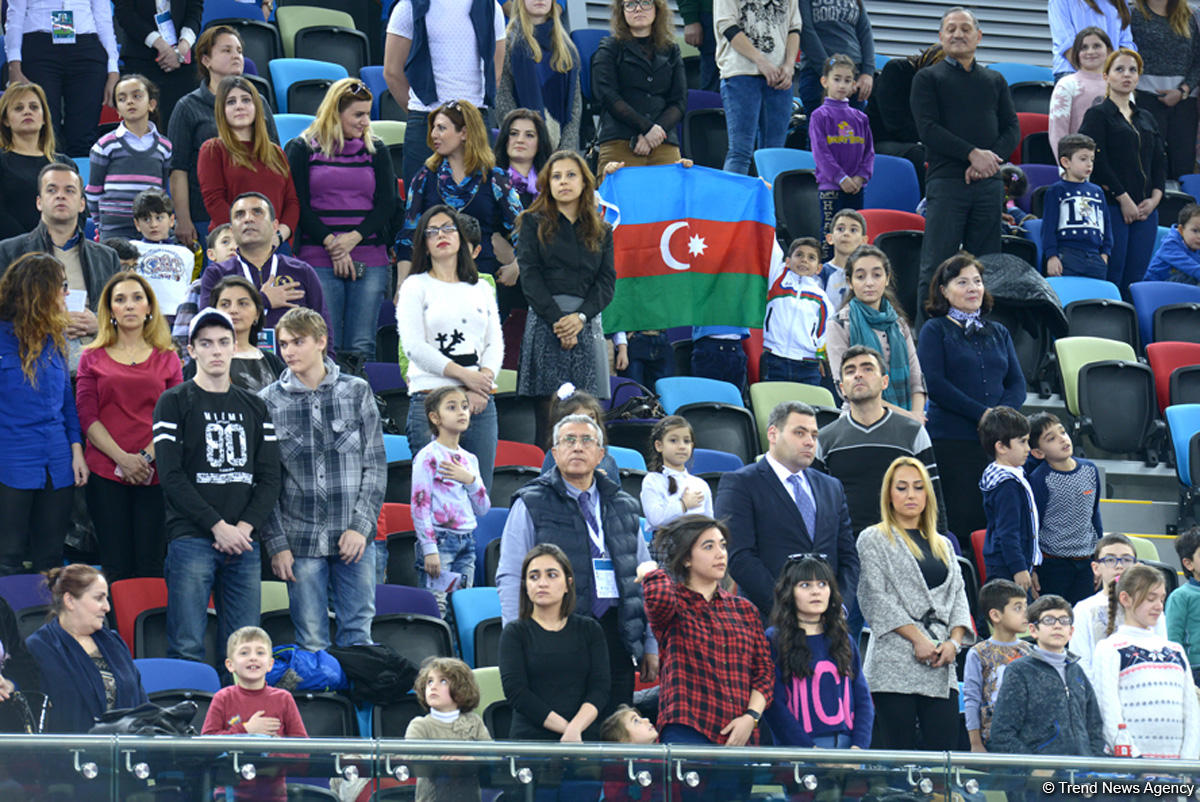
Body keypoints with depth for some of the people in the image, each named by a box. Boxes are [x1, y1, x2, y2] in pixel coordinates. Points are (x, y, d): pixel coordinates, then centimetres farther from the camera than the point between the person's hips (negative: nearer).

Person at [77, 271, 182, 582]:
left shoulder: (166, 358, 13)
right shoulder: (93, 357, 12)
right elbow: (87, 416, 3)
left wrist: (146, 457, -10)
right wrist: (122, 458, -10)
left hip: (155, 473, 0)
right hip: (105, 472, 0)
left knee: (151, 566, -5)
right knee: (116, 568, -4)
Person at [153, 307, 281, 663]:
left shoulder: (254, 407, 17)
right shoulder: (174, 403, 3)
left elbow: (269, 478, 12)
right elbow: (171, 477, -6)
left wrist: (246, 527, -5)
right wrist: (218, 526, -13)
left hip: (244, 541, 4)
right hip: (192, 539, -4)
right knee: (187, 648, -10)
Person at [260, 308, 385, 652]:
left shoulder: (357, 392, 5)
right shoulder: (269, 401, 3)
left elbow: (376, 465, 4)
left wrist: (361, 526, -6)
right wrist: (276, 543, -4)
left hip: (353, 538, 0)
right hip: (300, 541, 0)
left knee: (358, 636, 2)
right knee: (311, 642, 1)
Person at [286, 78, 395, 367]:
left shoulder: (375, 150, 14)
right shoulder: (302, 149, 6)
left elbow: (387, 204, 7)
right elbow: (299, 205, 0)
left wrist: (352, 238, -9)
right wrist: (331, 244, -11)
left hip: (370, 260, 2)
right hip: (318, 259, -2)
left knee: (361, 349, -4)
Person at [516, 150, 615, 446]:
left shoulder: (601, 231, 17)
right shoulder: (534, 223, 10)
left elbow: (607, 281, 8)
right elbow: (530, 277, 0)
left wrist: (580, 317, -9)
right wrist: (557, 320, -11)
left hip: (587, 323, 2)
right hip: (545, 322, -2)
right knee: (548, 408, -9)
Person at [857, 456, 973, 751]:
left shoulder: (942, 545, 22)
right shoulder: (873, 540, 6)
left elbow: (958, 595, 15)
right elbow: (878, 598, -4)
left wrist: (954, 641, -3)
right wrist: (918, 638, -13)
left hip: (941, 662, 5)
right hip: (895, 664, -5)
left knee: (944, 748, -4)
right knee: (898, 754, -8)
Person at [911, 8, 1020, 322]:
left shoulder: (995, 81, 19)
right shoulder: (928, 78, 7)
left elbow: (1013, 129, 11)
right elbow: (928, 129, -5)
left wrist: (991, 157, -8)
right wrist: (972, 153, -14)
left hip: (988, 182, 4)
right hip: (946, 179, -4)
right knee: (936, 267, -8)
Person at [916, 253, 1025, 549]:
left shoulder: (999, 333, 20)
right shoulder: (934, 330, 6)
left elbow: (1017, 384, 13)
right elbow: (933, 384, -6)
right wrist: (982, 414, -12)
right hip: (950, 439, -4)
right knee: (958, 523, -10)